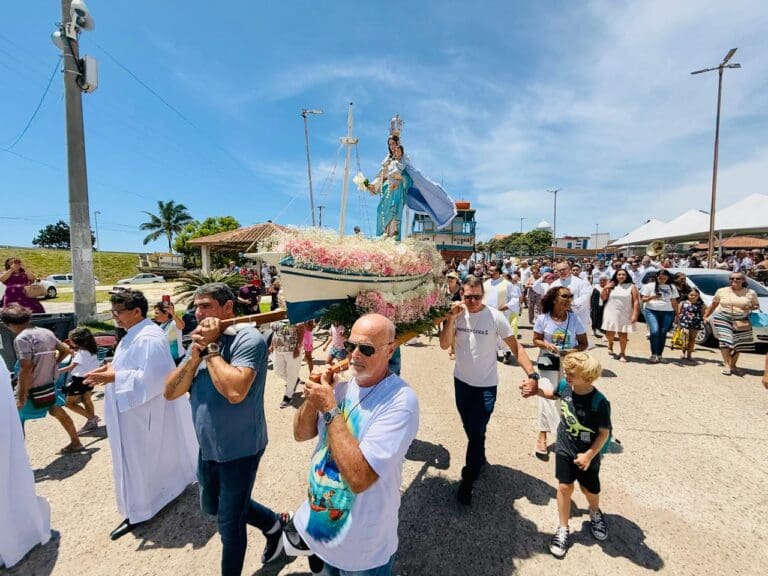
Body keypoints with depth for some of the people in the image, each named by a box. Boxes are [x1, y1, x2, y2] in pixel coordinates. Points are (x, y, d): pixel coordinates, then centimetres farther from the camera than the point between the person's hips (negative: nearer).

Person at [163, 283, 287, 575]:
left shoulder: (249, 338, -23)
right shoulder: (202, 340, 1)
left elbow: (235, 391, -37)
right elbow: (170, 392, -3)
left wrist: (210, 348, -26)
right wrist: (196, 354, -19)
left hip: (239, 450, -9)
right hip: (207, 448, 9)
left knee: (229, 524, 10)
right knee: (213, 506, 28)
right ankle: (274, 524, 47)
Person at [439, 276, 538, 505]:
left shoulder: (495, 317, -17)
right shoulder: (456, 314, -8)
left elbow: (515, 347, -14)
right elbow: (444, 345, -15)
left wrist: (531, 374, -24)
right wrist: (452, 318, -26)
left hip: (486, 385, -4)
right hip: (461, 381, 4)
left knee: (477, 433, -1)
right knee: (469, 428, 23)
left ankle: (467, 482, 18)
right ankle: (479, 459, 50)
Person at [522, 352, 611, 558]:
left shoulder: (599, 402, -29)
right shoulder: (565, 385, -17)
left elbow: (604, 433, -19)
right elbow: (553, 393, 8)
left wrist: (589, 455, -19)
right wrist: (535, 390, -8)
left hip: (588, 455, -2)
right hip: (565, 450, 3)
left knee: (590, 490, 19)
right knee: (564, 487, 7)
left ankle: (595, 513, 54)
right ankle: (563, 529, 27)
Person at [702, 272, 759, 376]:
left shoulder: (750, 293, 5)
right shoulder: (722, 291, 4)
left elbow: (756, 305, 13)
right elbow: (713, 305, 11)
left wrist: (751, 307, -11)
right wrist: (705, 316, 11)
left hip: (741, 322, 2)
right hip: (723, 319, -2)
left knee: (738, 344, 6)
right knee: (725, 341, -13)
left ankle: (733, 365, 20)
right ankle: (726, 364, -8)